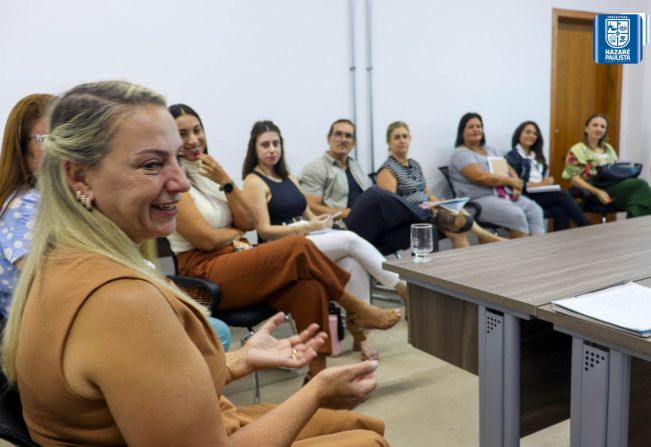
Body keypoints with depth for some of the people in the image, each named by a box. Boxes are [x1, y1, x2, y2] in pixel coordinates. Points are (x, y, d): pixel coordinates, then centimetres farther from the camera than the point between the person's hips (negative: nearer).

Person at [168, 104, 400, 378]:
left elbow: (249, 222, 6)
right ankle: (357, 311, -4)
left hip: (235, 262, 7)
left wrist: (225, 182, -5)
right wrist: (237, 232, 4)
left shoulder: (205, 171, 15)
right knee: (299, 247, -22)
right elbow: (207, 239, -16)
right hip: (205, 274, -7)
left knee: (309, 285, -23)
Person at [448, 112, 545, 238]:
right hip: (480, 200, -8)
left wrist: (516, 186, -4)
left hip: (505, 194, 8)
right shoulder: (460, 154, -7)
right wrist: (511, 181, -11)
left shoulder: (489, 150, 21)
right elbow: (481, 177, -19)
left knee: (535, 210, -12)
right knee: (517, 215, -29)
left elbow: (508, 168, 19)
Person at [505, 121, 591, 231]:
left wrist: (547, 182, -3)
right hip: (526, 197, -6)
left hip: (542, 193, 6)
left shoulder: (537, 156, 28)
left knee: (560, 211, -29)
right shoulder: (512, 156, 3)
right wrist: (538, 184, -17)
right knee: (563, 195, -28)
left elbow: (543, 179, 22)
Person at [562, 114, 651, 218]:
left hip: (613, 187, 6)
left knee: (639, 184, -29)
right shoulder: (577, 150, 2)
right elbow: (574, 179, -7)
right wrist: (598, 192, -20)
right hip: (592, 193, -6)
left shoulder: (608, 149, 23)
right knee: (639, 185, -28)